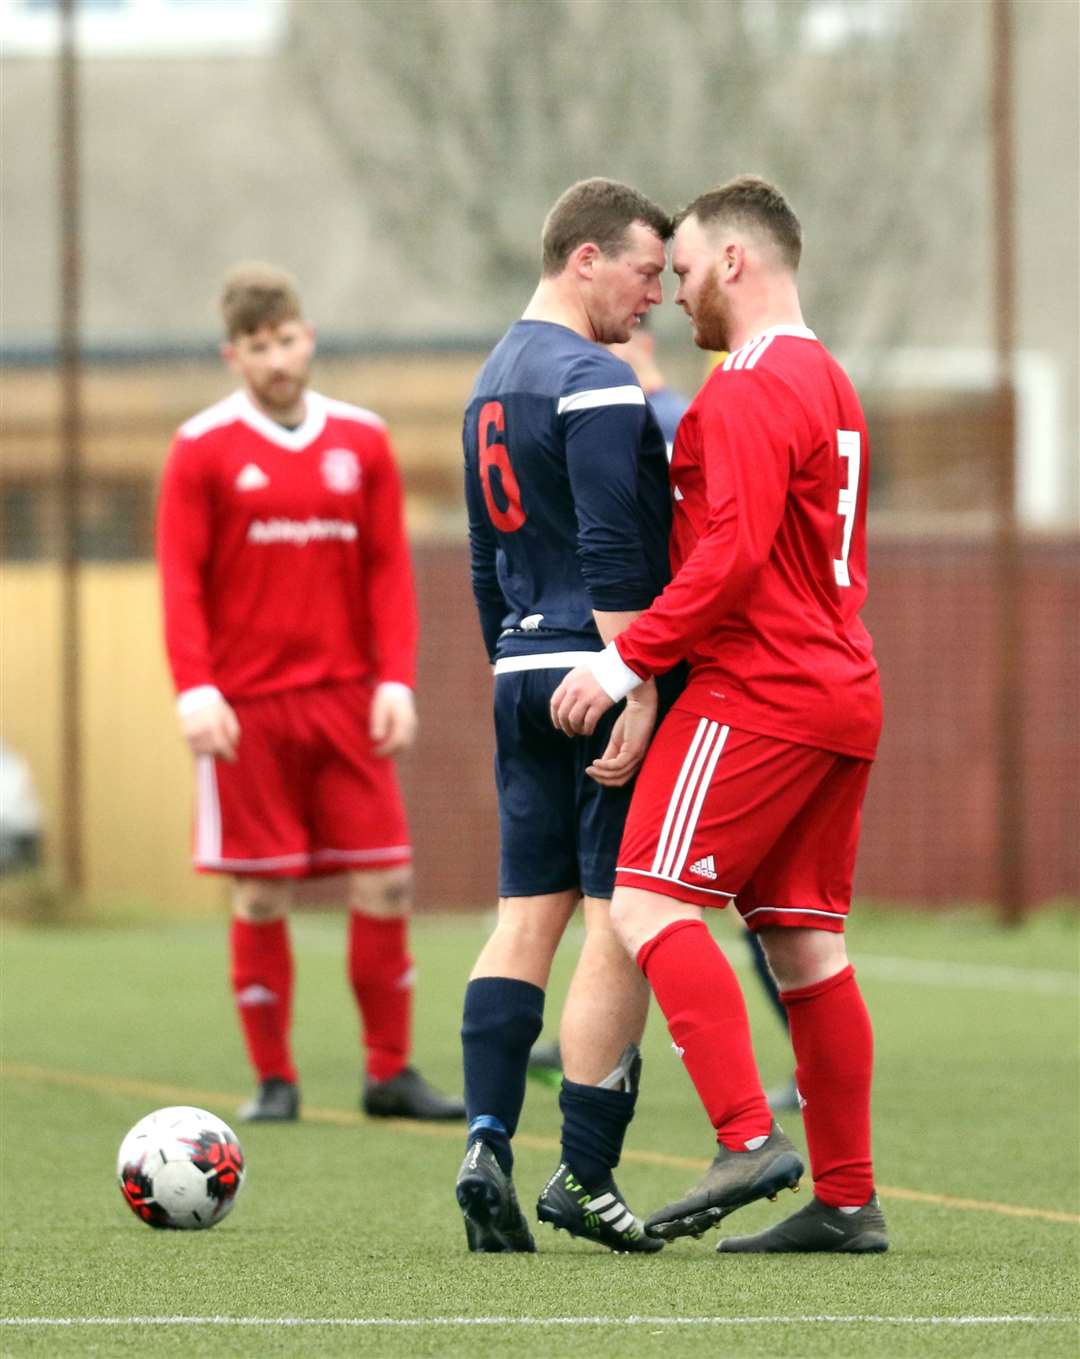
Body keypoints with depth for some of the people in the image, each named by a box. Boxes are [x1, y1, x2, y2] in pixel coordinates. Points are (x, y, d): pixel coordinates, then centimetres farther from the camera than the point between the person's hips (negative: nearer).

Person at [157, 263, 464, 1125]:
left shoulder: (361, 442, 8)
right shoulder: (204, 449, 0)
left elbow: (389, 570, 7)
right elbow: (181, 581, -3)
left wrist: (396, 680, -3)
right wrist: (195, 689, -14)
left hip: (346, 699, 2)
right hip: (247, 705, -2)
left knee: (385, 884, -1)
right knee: (262, 894, -1)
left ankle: (390, 1073, 8)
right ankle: (274, 1080, 8)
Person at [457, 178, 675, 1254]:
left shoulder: (492, 383, 17)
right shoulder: (593, 381, -12)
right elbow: (614, 558, -19)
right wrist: (639, 693, -20)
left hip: (522, 676, 9)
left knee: (526, 915, 7)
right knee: (622, 925, -4)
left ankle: (487, 1142, -6)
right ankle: (583, 1175, -6)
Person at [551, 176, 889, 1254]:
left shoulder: (753, 385, -11)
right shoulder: (828, 380, 21)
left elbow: (734, 552, -21)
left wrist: (628, 658, -18)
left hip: (755, 696, -10)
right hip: (839, 692, 10)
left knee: (649, 903, -13)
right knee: (804, 943, 9)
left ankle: (748, 1139, -24)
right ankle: (847, 1198, 7)